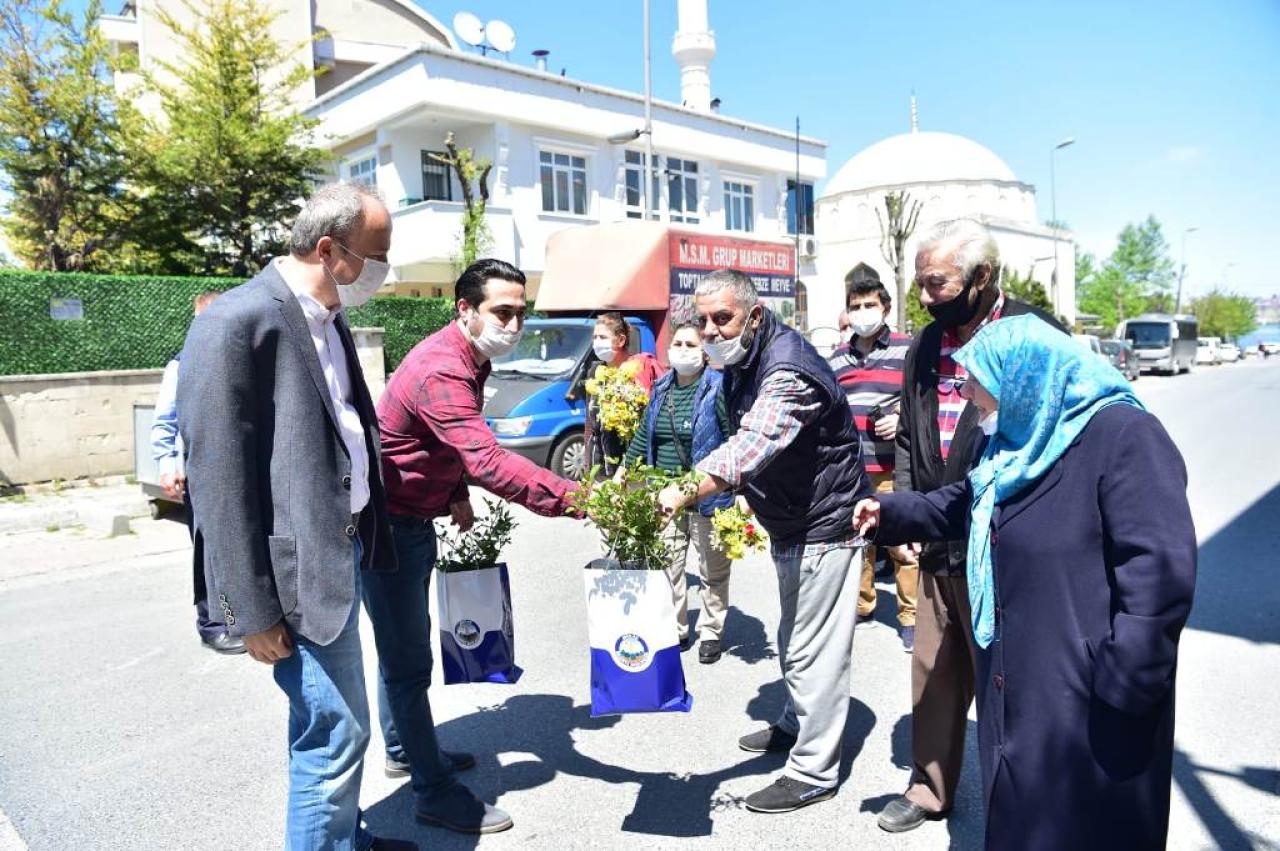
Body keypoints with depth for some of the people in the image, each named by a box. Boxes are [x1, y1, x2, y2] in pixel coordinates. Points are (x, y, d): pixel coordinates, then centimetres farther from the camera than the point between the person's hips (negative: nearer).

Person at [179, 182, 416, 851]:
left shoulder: (328, 319, 10)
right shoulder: (239, 322, -17)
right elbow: (219, 478, -19)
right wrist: (253, 611, -17)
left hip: (346, 547, 9)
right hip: (299, 567, -9)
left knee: (330, 726, 22)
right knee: (336, 731, -1)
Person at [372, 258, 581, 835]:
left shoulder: (470, 358, 5)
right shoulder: (441, 372, -29)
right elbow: (489, 463, -40)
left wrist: (457, 497, 6)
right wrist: (575, 499, -45)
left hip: (416, 519, 10)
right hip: (387, 525, -10)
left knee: (405, 648, 22)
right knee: (408, 660, -1)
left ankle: (404, 750, 39)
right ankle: (434, 793, 11)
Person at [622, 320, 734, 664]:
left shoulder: (718, 388, -9)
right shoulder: (661, 389, 10)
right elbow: (643, 436, 16)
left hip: (709, 497, -5)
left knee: (712, 569, 8)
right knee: (667, 566, 11)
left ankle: (710, 633, 24)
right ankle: (675, 629, 27)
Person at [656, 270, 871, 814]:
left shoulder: (789, 370, -29)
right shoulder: (738, 363, 3)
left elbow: (752, 447, -45)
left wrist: (682, 493, -57)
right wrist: (740, 502, 10)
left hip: (825, 525, -10)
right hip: (789, 525, 10)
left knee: (812, 649, -2)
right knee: (793, 641, 24)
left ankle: (813, 773, 12)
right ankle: (796, 725, 43)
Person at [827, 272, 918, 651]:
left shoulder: (907, 350, -1)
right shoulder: (837, 358, 15)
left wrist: (904, 420, -15)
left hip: (892, 468, -5)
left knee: (902, 543, -2)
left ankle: (910, 615, 12)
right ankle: (860, 604, 29)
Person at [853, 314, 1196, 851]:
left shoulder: (1124, 437, -18)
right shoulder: (1018, 443, 11)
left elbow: (1162, 570, -24)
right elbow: (960, 506, 29)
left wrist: (1122, 686, -23)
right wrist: (891, 513, 24)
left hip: (1086, 708, -8)